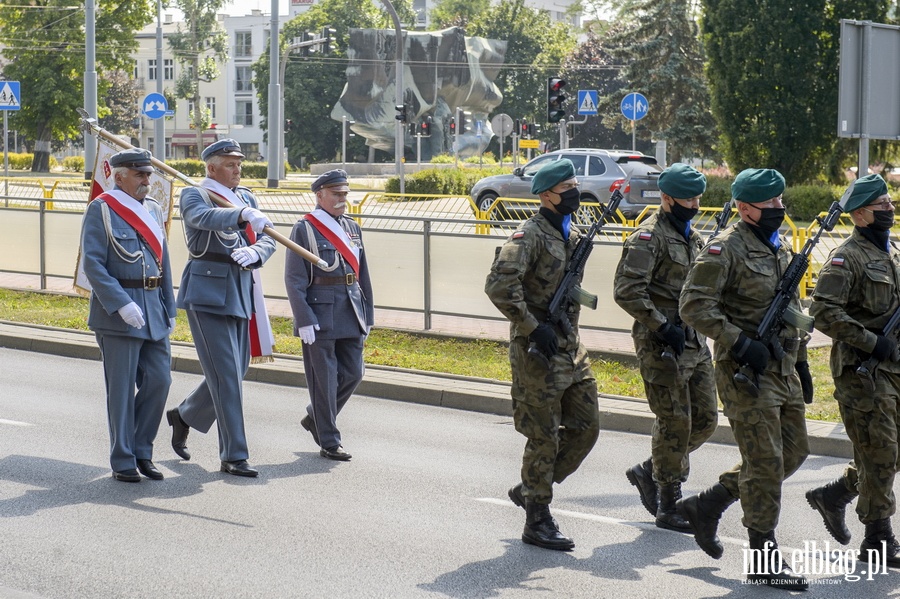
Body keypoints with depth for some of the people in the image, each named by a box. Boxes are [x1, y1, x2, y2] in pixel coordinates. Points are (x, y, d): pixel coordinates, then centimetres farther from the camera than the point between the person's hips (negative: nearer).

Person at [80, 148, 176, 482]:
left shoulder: (153, 210, 13)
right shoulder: (101, 210, -7)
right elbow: (93, 265, -13)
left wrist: (169, 308, 14)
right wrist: (121, 305, -21)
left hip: (153, 309, 6)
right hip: (117, 313, -6)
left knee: (159, 380, 3)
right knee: (122, 388, -1)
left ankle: (141, 451, 17)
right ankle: (123, 461, 7)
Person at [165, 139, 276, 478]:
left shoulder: (247, 198, 16)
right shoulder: (194, 196, -4)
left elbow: (268, 240, 6)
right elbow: (204, 217, -28)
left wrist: (254, 252, -18)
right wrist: (245, 216, -45)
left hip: (242, 294, 7)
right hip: (207, 293, -7)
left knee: (235, 371, 13)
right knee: (226, 374, -9)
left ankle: (184, 416, 37)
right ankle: (234, 455, -3)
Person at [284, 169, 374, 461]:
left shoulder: (352, 228, 14)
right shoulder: (305, 229, -6)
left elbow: (363, 275, 17)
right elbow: (294, 280, -10)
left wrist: (368, 315, 12)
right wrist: (304, 320, -16)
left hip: (350, 316, 7)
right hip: (320, 315, -6)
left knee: (352, 373, 7)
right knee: (324, 379, -1)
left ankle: (316, 417, 29)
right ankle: (329, 441, 8)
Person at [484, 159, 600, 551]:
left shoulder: (574, 237, 13)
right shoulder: (531, 235, -14)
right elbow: (499, 286, -26)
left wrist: (569, 332, 16)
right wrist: (532, 327, -24)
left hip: (571, 350, 8)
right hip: (539, 353, -8)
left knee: (586, 427, 9)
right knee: (544, 438, -2)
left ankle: (529, 490, 24)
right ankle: (537, 522, 8)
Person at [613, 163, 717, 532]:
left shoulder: (692, 237, 16)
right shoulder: (648, 238, -11)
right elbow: (627, 292, -21)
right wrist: (663, 327, -21)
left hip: (695, 344, 8)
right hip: (662, 346, -8)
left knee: (705, 419, 8)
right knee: (675, 423, -5)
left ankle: (649, 472, 25)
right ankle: (669, 505, 5)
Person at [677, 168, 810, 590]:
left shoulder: (781, 249, 14)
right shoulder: (725, 250, -13)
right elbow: (694, 306, -19)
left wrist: (801, 361, 19)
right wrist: (740, 342, -22)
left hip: (784, 369, 9)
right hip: (746, 372, -9)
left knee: (793, 452, 13)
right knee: (765, 463, -6)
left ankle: (706, 506, 24)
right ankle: (764, 562, 3)